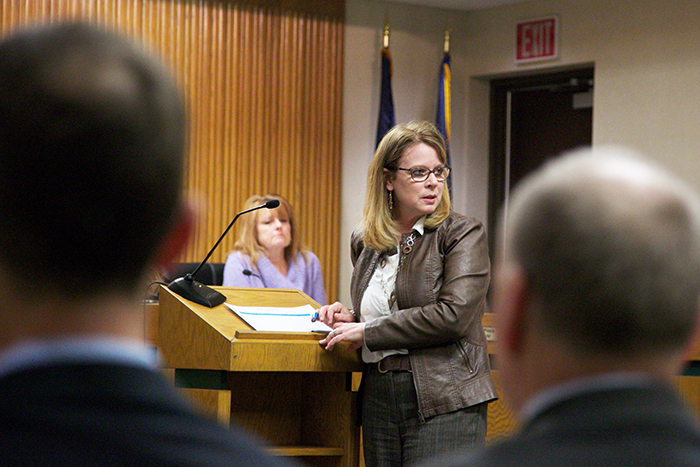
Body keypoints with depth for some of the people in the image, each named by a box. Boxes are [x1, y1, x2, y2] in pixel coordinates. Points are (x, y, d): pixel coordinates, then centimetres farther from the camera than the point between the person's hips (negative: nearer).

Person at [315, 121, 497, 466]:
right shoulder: (364, 242, 14)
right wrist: (352, 318, 5)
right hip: (378, 399, 6)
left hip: (444, 403, -5)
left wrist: (368, 332, -11)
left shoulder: (463, 234, -4)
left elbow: (453, 314, -16)